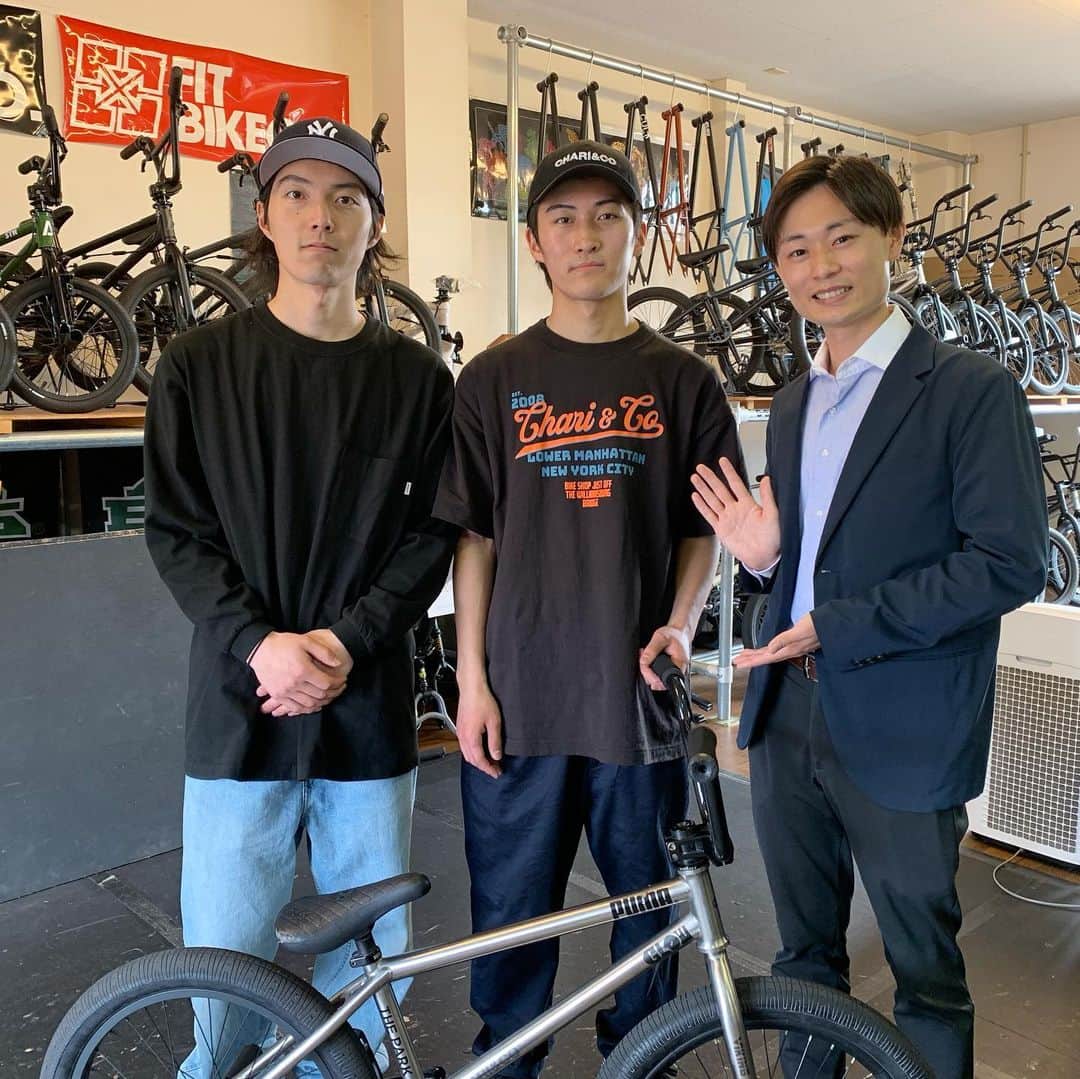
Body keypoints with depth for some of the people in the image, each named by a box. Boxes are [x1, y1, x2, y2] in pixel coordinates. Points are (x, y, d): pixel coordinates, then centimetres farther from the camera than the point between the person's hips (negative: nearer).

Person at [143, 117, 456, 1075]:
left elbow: (430, 536, 1)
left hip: (369, 708, 1)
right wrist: (259, 645, -14)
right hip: (239, 708, 0)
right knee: (225, 957, 9)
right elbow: (175, 531, -1)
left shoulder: (417, 378, 4)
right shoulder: (199, 364, 2)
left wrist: (347, 644, -13)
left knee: (370, 959, 12)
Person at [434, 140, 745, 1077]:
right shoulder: (493, 380, 2)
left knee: (650, 909, 14)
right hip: (522, 695, 0)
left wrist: (680, 622, -10)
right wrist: (471, 678, -1)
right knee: (513, 910, 13)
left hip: (640, 691, 1)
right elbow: (472, 538, 3)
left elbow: (704, 529, 7)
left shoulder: (683, 382, 2)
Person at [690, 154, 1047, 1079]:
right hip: (787, 715, 6)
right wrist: (765, 555, -4)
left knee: (925, 969, 11)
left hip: (901, 733, -6)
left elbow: (1009, 563, -16)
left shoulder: (972, 390, -10)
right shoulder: (791, 407, 12)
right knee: (804, 953, 20)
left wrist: (841, 627, -20)